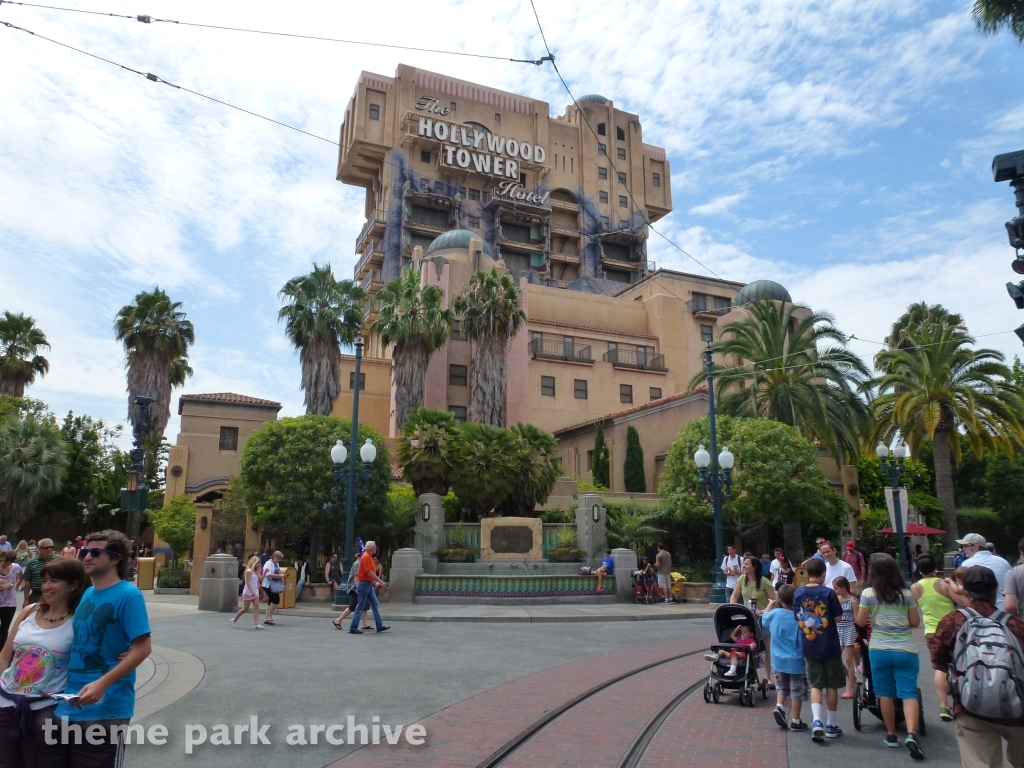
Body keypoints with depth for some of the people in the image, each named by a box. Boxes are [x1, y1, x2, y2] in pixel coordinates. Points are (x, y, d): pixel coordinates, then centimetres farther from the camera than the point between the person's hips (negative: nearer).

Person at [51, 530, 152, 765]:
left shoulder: (128, 595, -14)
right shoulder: (86, 594, 11)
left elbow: (143, 648, -19)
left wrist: (102, 684, -25)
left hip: (105, 710, -8)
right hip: (68, 706, 8)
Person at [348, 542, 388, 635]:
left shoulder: (369, 556, 12)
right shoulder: (366, 557, -17)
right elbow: (369, 572, -23)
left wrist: (375, 581, 20)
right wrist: (380, 581, -19)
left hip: (369, 584, 10)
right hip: (364, 584, -10)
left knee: (375, 605, 10)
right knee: (360, 607, -3)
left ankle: (379, 626, 14)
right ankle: (353, 628, 4)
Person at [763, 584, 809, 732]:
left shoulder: (774, 614, -7)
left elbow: (763, 621, 15)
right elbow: (803, 641, -16)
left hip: (779, 660, 3)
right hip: (796, 661, -3)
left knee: (782, 686, 23)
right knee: (797, 691, 10)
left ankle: (779, 706, 2)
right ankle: (795, 721, 16)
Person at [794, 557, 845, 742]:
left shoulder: (798, 594, -2)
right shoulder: (829, 592, -13)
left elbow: (797, 618, 3)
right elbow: (838, 617, -8)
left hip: (809, 647, 2)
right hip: (830, 646, -2)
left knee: (816, 685, 10)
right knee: (831, 685, 11)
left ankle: (816, 721, -7)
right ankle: (830, 725, 19)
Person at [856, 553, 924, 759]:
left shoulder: (868, 594, -5)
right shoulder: (906, 594, 0)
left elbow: (860, 622, -1)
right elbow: (915, 622, 4)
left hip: (879, 650, -1)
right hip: (905, 650, 1)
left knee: (886, 694, 11)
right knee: (909, 694, 0)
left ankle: (891, 735, 18)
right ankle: (911, 735, -16)